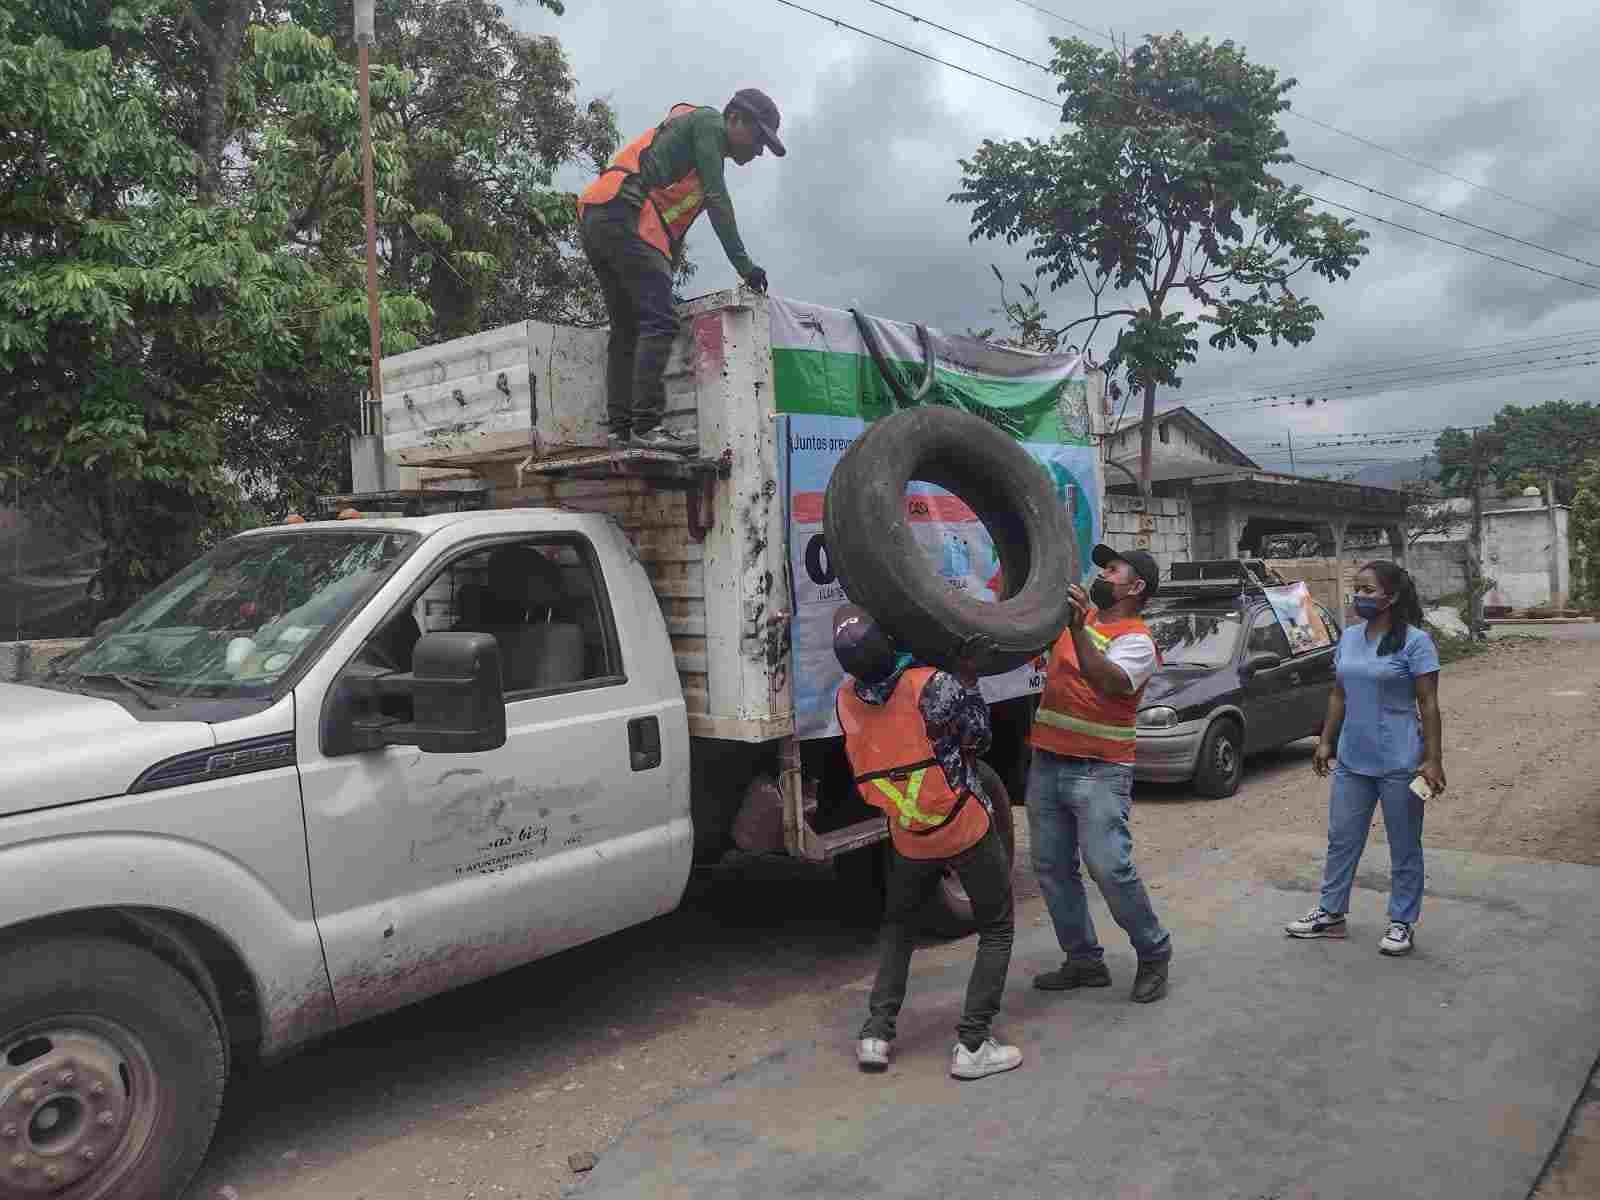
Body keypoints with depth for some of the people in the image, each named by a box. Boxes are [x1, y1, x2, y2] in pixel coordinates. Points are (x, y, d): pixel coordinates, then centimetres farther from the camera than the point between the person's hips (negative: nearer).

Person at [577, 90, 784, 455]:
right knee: (660, 323, -16)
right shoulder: (708, 122, 6)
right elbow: (718, 199, -7)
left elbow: (674, 224, 27)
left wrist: (664, 274, 20)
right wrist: (744, 264, -11)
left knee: (627, 330, 9)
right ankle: (646, 426, -22)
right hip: (626, 218, -10)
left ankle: (620, 428, 5)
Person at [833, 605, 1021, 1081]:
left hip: (909, 837, 4)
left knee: (897, 924, 25)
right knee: (997, 929, 13)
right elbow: (978, 738, -9)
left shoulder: (848, 700, -10)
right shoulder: (933, 684, -25)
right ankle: (972, 1044, 8)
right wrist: (968, 680, 2)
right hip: (967, 828, -4)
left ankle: (876, 1032, 17)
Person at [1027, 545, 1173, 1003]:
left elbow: (1107, 683, -28)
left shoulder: (1136, 640, -10)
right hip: (1047, 766, 7)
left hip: (1099, 774, -7)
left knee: (1110, 869, -9)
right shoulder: (1076, 613, 11)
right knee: (1052, 869, 10)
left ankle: (1154, 954, 13)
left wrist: (1078, 630, -37)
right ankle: (1084, 960, 23)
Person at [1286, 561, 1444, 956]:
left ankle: (1402, 923, 21)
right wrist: (1325, 741, 12)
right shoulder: (1349, 637, 7)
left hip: (1399, 764, -6)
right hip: (1352, 760, 6)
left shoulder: (1414, 641, -10)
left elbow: (1428, 704, -12)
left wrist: (1433, 760, -16)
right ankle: (1331, 914, 25)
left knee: (1404, 847, 8)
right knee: (1341, 839, 13)